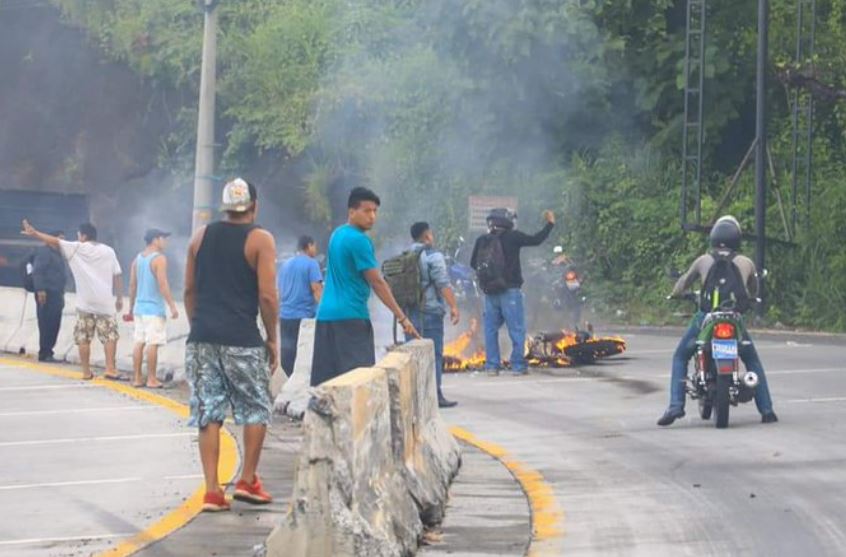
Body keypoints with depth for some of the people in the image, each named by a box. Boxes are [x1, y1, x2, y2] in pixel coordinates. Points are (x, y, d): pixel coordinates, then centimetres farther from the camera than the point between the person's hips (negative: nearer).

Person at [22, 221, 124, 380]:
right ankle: (110, 369, -8)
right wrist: (120, 298, 13)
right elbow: (117, 276, 5)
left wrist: (34, 233, 5)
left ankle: (86, 372, 8)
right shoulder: (108, 251, 5)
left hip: (85, 302, -1)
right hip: (105, 302, 1)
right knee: (110, 336, 3)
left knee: (84, 338, 7)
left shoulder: (77, 249, 0)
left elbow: (55, 241, -1)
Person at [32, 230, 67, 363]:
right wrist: (40, 290, -24)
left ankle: (48, 352, 12)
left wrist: (61, 293, 23)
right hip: (46, 293, -10)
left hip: (56, 294, 10)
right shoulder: (44, 252, -8)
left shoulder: (58, 254, 21)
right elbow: (37, 272, -16)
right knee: (46, 324, -10)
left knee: (55, 324, 8)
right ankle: (44, 354, -9)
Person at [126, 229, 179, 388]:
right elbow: (163, 284, -17)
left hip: (140, 307, 7)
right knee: (153, 344, -5)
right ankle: (151, 379, -4)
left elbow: (132, 285, 15)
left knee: (139, 342, 8)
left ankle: (137, 378, 9)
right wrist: (172, 306, -15)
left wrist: (131, 308, 22)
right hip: (154, 308, -7)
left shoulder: (137, 259, 12)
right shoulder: (159, 259, -10)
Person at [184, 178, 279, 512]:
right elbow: (267, 296, -8)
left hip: (202, 337, 4)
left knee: (208, 414, 5)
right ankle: (248, 481, 13)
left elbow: (189, 290, 13)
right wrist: (272, 338, 2)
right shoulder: (260, 240, -3)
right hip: (242, 340, -4)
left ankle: (212, 491, 2)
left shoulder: (201, 237, 12)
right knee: (256, 409, 13)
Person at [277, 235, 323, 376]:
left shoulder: (285, 265, 16)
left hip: (285, 315, 6)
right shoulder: (311, 264, -5)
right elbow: (316, 288, -13)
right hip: (305, 315, -6)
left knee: (287, 350, 6)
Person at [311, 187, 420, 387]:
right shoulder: (359, 240, -12)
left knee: (325, 381, 6)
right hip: (351, 317, -9)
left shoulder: (337, 235, 15)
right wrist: (402, 318, -10)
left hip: (326, 313, 9)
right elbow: (377, 282, -13)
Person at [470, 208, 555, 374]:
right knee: (517, 329, 1)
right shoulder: (512, 237, -8)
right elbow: (536, 240, -3)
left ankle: (492, 365, 11)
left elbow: (473, 263, 13)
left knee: (491, 329, 11)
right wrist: (550, 223, 9)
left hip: (490, 292, 4)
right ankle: (518, 365, -2)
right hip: (509, 291, -4)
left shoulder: (482, 241, 4)